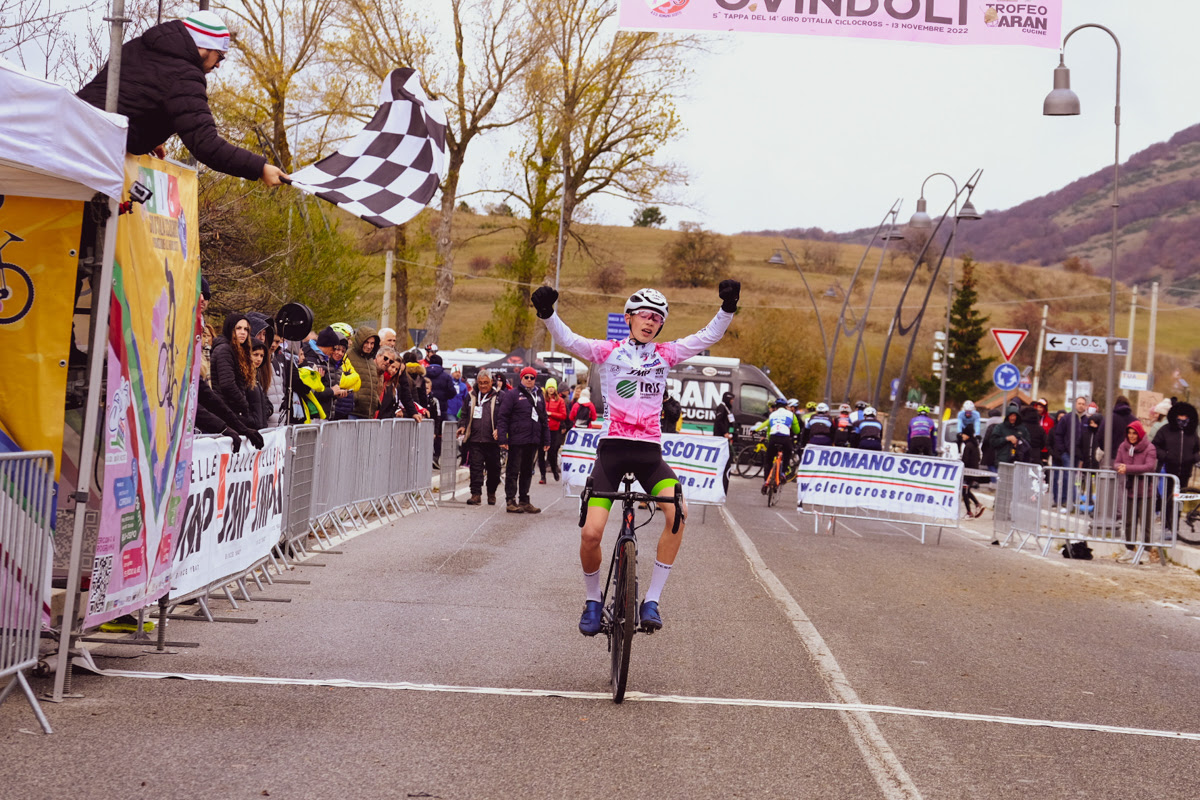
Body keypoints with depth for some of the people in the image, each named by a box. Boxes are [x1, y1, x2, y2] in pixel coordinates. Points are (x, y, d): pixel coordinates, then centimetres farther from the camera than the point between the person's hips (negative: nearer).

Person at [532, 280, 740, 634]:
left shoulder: (665, 354, 12)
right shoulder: (609, 351, 5)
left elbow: (709, 336, 5)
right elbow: (568, 340, -7)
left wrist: (728, 308, -11)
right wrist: (547, 313, -25)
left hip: (649, 451, 2)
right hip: (612, 448, -2)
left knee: (677, 514, -25)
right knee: (591, 533, -13)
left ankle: (652, 600, -14)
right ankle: (592, 601, 15)